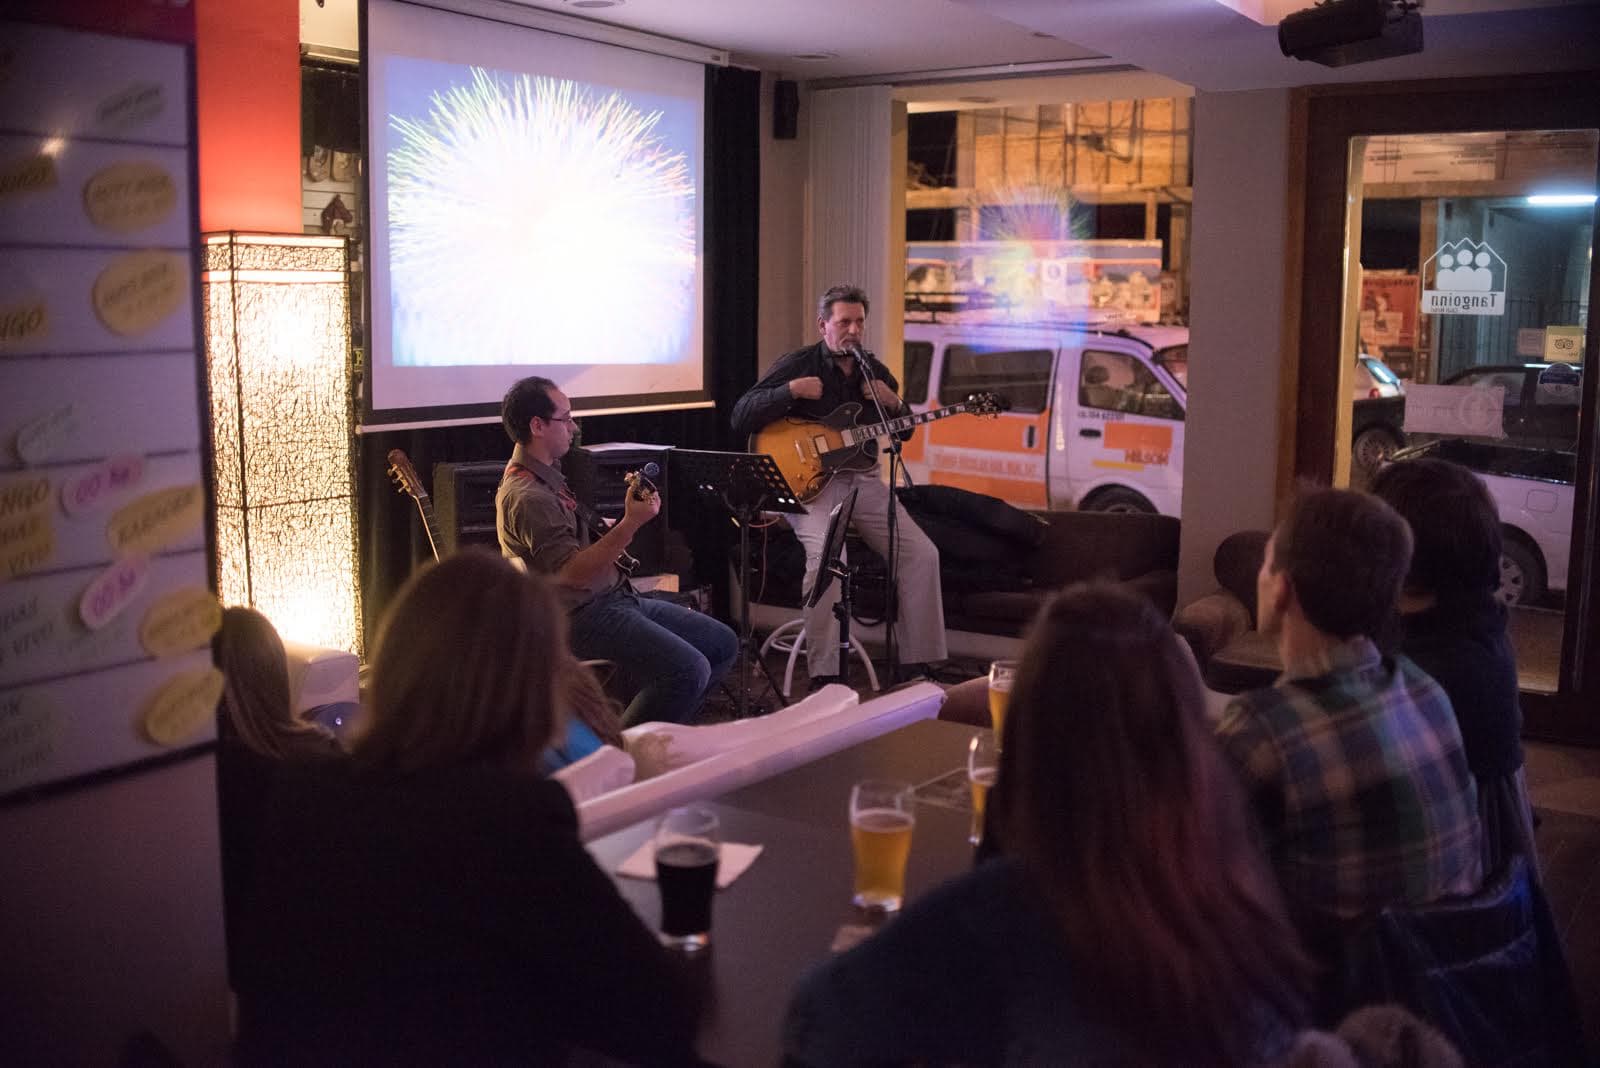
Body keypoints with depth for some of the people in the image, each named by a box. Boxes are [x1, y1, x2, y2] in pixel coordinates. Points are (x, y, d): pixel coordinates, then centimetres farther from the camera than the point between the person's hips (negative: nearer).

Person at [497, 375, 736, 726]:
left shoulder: (547, 474, 15)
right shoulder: (525, 496, -19)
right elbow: (574, 572, -25)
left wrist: (631, 511, 8)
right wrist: (630, 524, -28)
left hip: (613, 596, 11)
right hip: (581, 617, -10)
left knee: (722, 644, 6)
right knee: (688, 670, -26)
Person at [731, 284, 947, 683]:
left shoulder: (874, 369, 13)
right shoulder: (797, 364, -3)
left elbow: (903, 433, 21)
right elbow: (740, 418, -9)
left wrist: (894, 403, 0)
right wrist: (791, 391, -20)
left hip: (863, 480, 6)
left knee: (922, 554, -11)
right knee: (826, 554, -33)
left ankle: (919, 663, -1)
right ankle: (824, 675, -25)